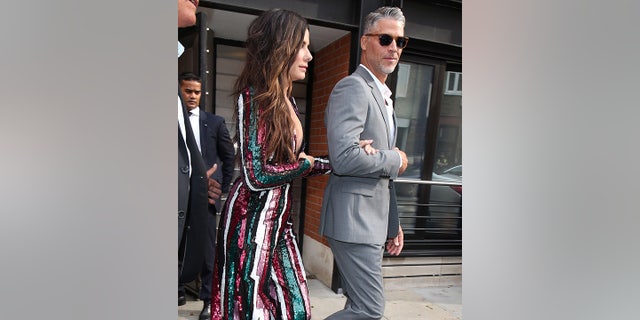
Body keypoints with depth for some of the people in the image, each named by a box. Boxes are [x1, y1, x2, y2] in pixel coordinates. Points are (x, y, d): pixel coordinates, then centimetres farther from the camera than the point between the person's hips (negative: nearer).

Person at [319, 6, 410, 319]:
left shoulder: (383, 96, 18)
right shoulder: (353, 87, -13)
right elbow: (345, 157, -27)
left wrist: (392, 222, 20)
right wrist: (395, 160, -11)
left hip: (372, 220, 10)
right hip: (354, 220, -10)